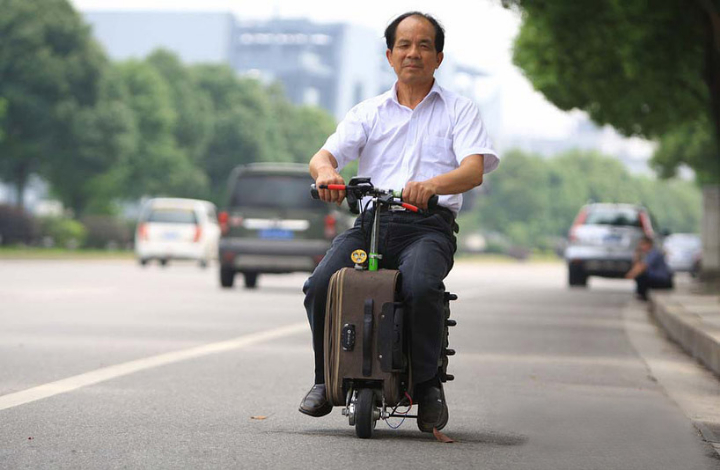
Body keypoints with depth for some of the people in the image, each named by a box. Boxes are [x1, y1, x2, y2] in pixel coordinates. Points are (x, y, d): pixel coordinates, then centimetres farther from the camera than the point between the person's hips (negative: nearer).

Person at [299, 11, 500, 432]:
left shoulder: (460, 110, 13)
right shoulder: (369, 113, 21)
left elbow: (474, 169, -4)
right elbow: (323, 155, 7)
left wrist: (433, 184, -27)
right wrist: (326, 170, -20)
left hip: (429, 227, -3)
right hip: (370, 222, 3)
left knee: (421, 286, -35)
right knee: (320, 286, -24)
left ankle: (428, 383, -14)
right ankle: (326, 379, -2)